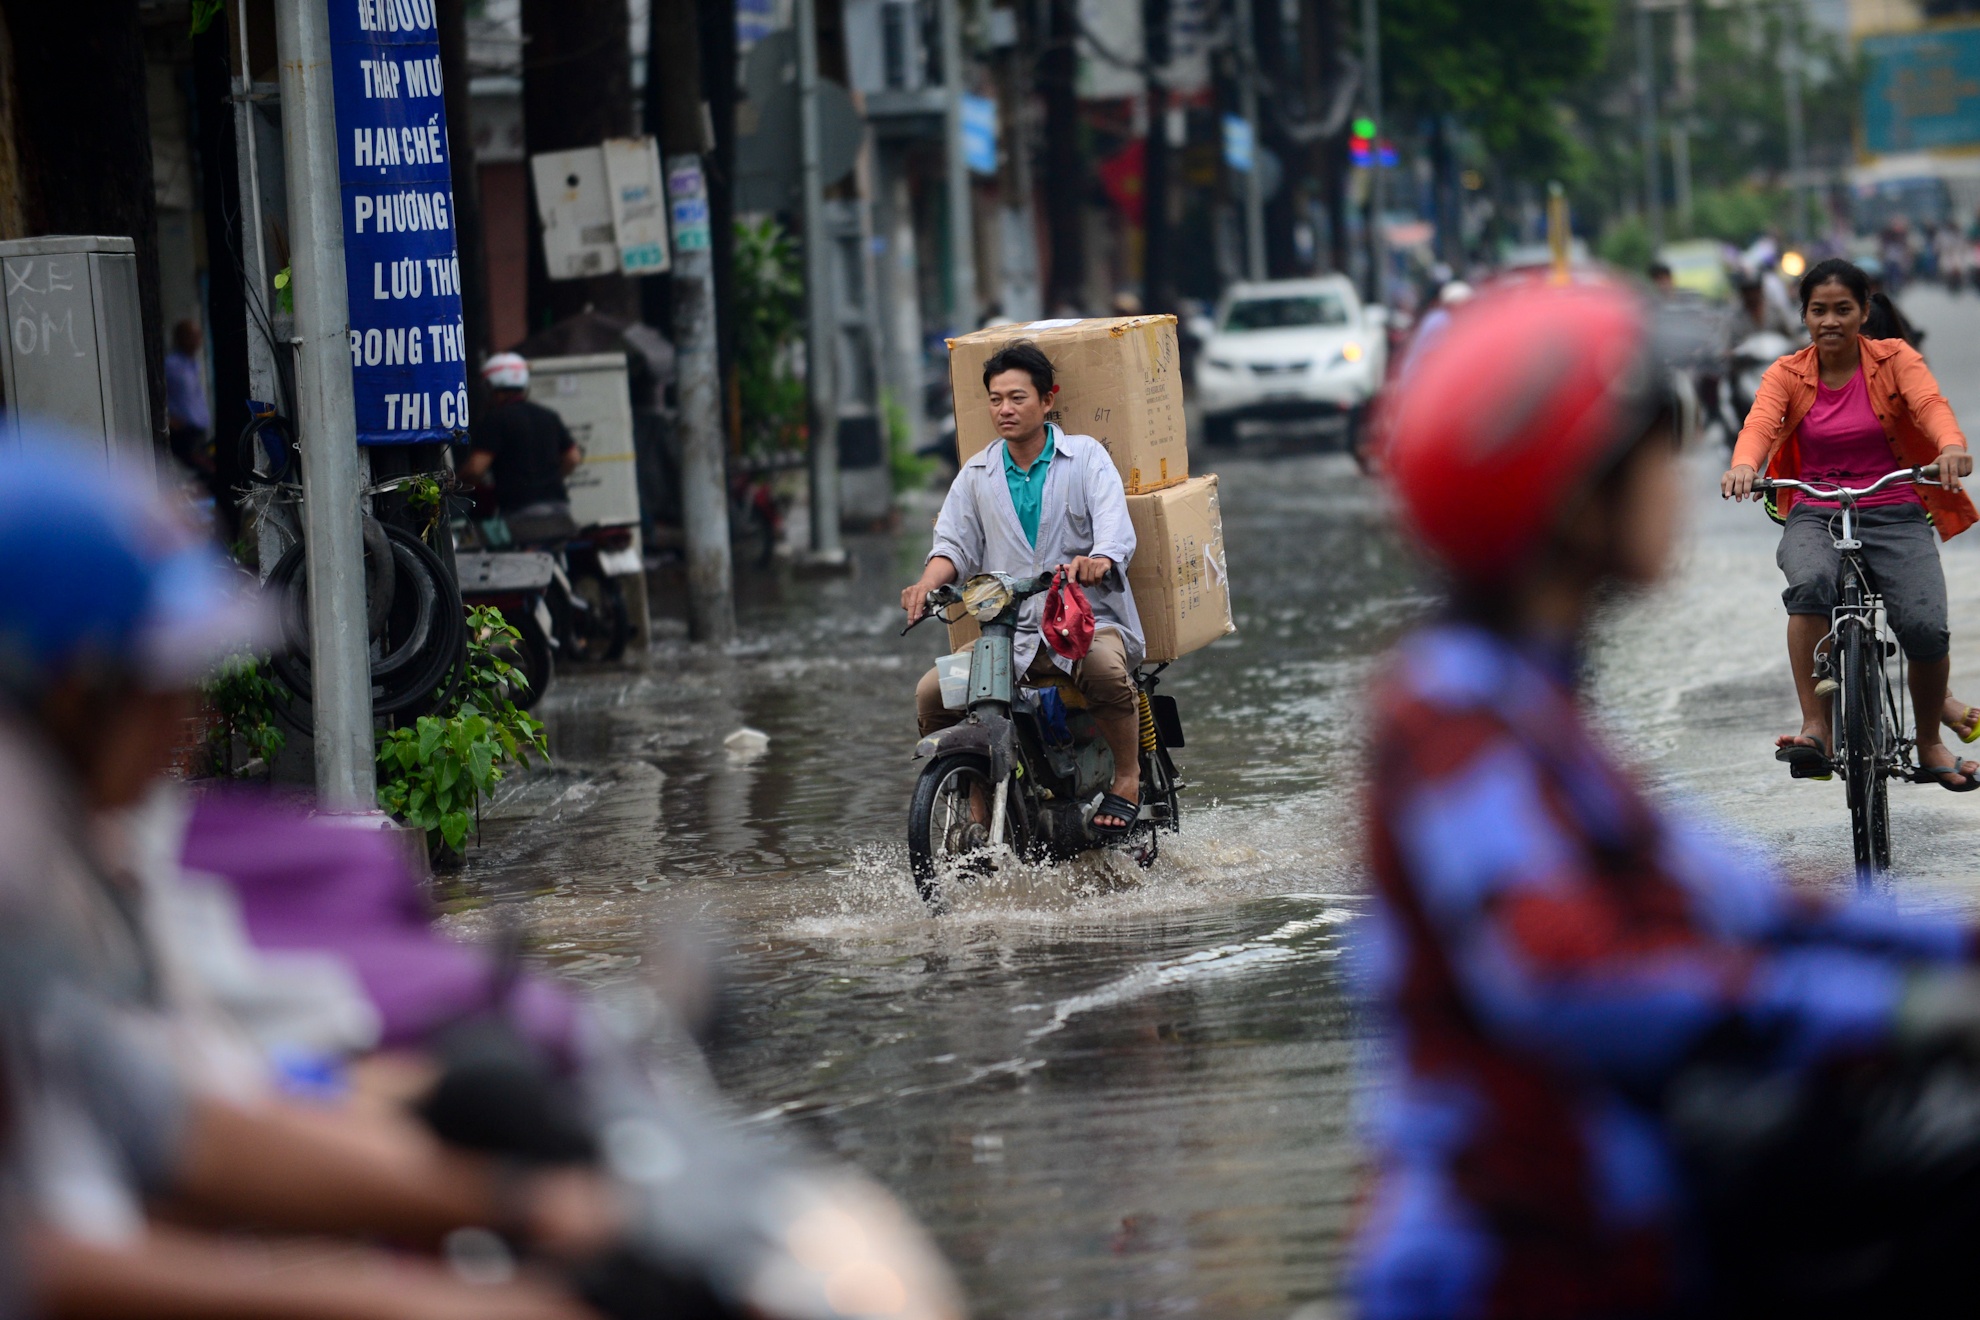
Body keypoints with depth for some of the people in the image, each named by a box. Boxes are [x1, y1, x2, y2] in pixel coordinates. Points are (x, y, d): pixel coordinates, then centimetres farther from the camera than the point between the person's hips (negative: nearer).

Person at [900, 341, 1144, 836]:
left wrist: (1099, 560, -36)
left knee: (1104, 666, -38)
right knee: (932, 693, -16)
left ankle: (1127, 780, -15)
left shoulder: (1085, 456, 2)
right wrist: (928, 583, -15)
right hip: (1009, 634, 4)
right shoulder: (977, 474, 14)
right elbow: (956, 542, 8)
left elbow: (1116, 526, -12)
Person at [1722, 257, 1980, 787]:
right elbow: (1760, 422, -15)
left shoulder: (1894, 359, 1)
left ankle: (1930, 742, 5)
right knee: (1809, 582, -35)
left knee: (1924, 624, -22)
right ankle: (1815, 729, -32)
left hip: (1895, 516, 0)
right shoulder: (1788, 374, 4)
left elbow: (1929, 403, -18)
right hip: (1815, 516, 0)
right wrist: (1743, 464, -39)